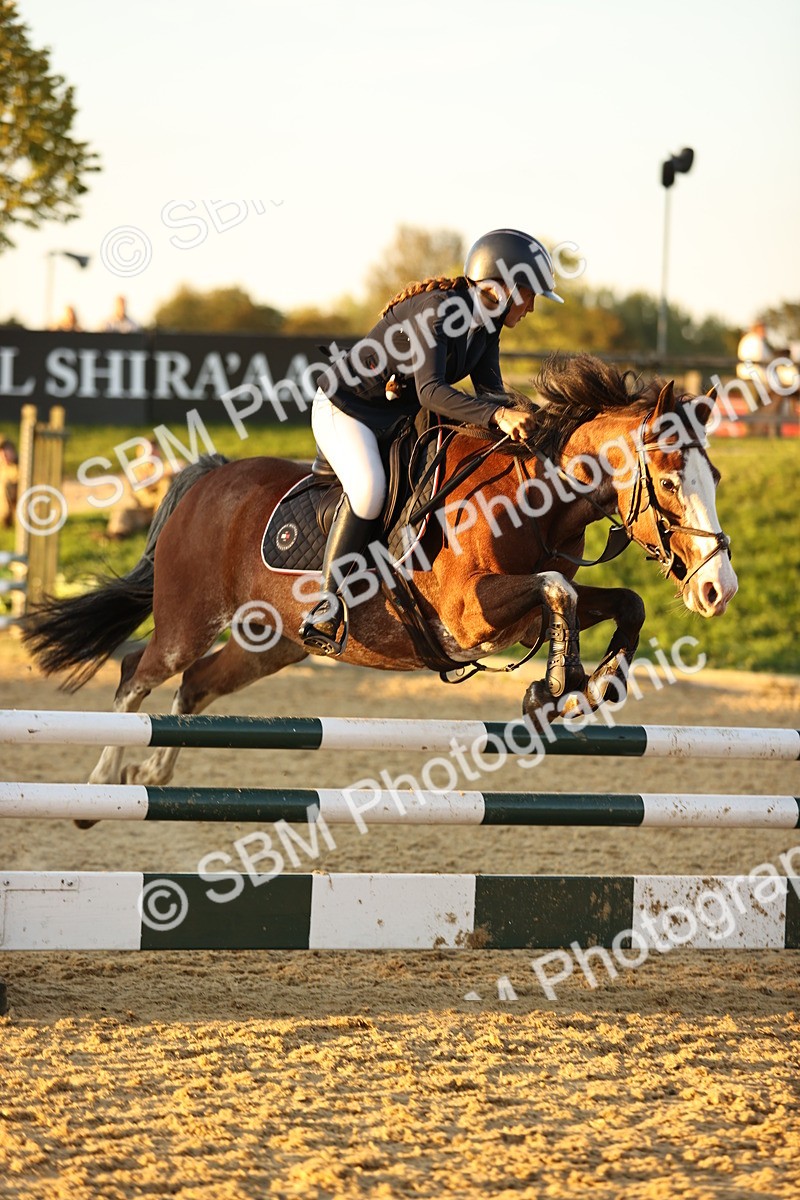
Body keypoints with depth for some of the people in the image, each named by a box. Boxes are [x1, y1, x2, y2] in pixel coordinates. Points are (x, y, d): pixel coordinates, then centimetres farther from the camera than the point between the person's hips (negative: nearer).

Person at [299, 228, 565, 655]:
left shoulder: (486, 324, -2)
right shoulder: (435, 311, -29)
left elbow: (490, 392, -6)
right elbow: (431, 391, -39)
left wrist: (514, 420, -27)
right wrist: (498, 415, -50)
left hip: (400, 413, 9)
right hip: (345, 407, -9)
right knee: (369, 488, -32)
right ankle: (326, 612, -27)